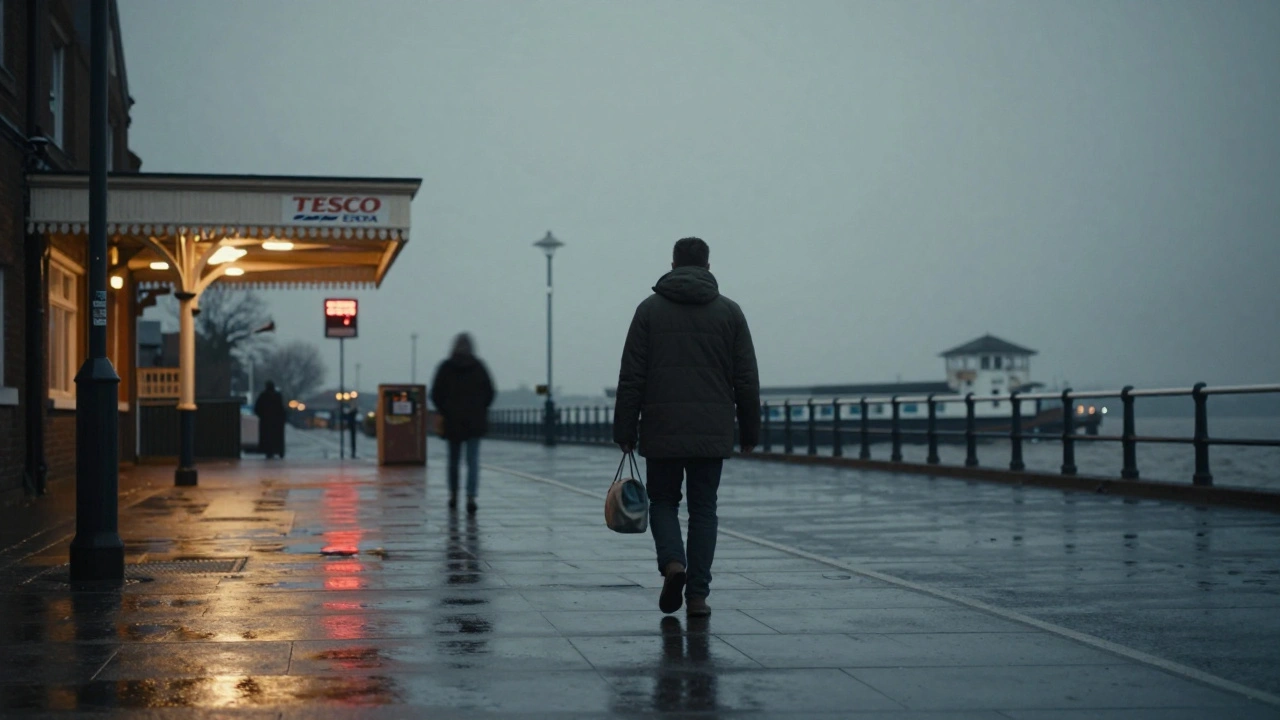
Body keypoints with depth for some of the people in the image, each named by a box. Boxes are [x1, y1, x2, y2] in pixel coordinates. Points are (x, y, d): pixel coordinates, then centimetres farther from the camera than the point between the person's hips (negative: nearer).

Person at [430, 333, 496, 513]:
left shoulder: (445, 367, -2)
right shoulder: (479, 366, 0)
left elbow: (435, 394, -3)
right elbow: (490, 392, 2)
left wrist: (444, 411, 10)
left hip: (452, 421, 1)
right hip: (475, 421, -1)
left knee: (453, 459, 15)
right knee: (473, 460, -4)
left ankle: (453, 495, 24)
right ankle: (471, 497, -17)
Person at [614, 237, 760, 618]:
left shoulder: (650, 309, 3)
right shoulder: (729, 311, 5)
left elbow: (631, 378, -1)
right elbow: (747, 379, 5)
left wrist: (625, 431, 3)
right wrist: (749, 430, 12)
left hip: (661, 430, -1)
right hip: (712, 433, 1)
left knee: (663, 501, 14)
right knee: (703, 508, 9)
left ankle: (672, 562, -12)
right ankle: (698, 595, 4)